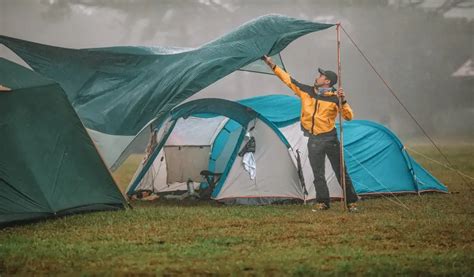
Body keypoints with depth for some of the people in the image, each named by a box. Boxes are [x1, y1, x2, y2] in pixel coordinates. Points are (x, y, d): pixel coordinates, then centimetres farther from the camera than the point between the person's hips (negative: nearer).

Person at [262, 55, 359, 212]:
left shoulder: (335, 98, -8)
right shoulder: (306, 91, 3)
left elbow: (349, 117, -10)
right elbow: (288, 79, 8)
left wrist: (343, 101, -25)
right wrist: (272, 65, 8)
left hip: (330, 138, -3)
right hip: (313, 140, 4)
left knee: (341, 172, -1)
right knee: (318, 175, 5)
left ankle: (351, 203, 5)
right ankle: (322, 202, 12)